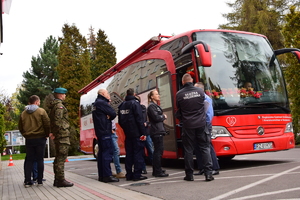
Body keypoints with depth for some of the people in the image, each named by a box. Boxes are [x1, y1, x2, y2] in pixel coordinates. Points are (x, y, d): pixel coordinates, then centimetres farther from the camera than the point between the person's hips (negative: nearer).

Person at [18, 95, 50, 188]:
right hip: (40, 138, -3)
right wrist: (47, 134, 4)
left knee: (29, 160, 8)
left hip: (28, 139, 3)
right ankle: (40, 181, 5)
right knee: (40, 159, 4)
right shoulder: (41, 111, -5)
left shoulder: (23, 113, 7)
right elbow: (47, 124, -9)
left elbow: (20, 127, 10)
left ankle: (27, 181, 5)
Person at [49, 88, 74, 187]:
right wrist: (57, 133, -16)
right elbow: (57, 121, -22)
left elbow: (53, 121, 21)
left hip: (57, 136, 10)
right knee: (61, 157, -9)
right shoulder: (59, 105, -11)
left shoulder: (54, 105, 21)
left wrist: (52, 132, 17)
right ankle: (61, 180, -7)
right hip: (62, 135, -10)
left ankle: (57, 179, 19)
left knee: (58, 157, 13)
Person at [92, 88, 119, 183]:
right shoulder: (102, 103, -10)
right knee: (108, 151, -11)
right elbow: (113, 114, -11)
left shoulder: (96, 104, 21)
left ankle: (101, 175, 16)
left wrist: (107, 117, -2)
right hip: (105, 131, -10)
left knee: (102, 152, 12)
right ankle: (107, 176, -12)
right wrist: (108, 118, 8)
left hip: (99, 131, 10)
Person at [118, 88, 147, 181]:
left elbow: (120, 121, 18)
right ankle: (137, 175, -4)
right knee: (138, 153, -3)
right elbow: (139, 119, -15)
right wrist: (143, 133, -13)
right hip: (136, 134, -7)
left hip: (127, 134, 7)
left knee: (129, 154, 11)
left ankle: (129, 175, 14)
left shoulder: (122, 105, 12)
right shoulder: (135, 103, -9)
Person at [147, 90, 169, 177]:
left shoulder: (156, 105, 22)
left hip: (159, 131, 10)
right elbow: (156, 117, -19)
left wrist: (162, 116, 2)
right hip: (156, 131, -10)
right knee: (158, 150, -10)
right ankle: (157, 171, -7)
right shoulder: (151, 106, -10)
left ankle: (157, 169, 21)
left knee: (158, 150, 13)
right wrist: (164, 116, -3)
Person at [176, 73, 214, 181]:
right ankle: (208, 173, 2)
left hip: (187, 125, -1)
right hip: (201, 124, 1)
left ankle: (189, 175, 11)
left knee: (188, 150, 7)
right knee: (205, 148, 7)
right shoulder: (200, 91, 1)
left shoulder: (179, 94, -4)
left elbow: (178, 112, 6)